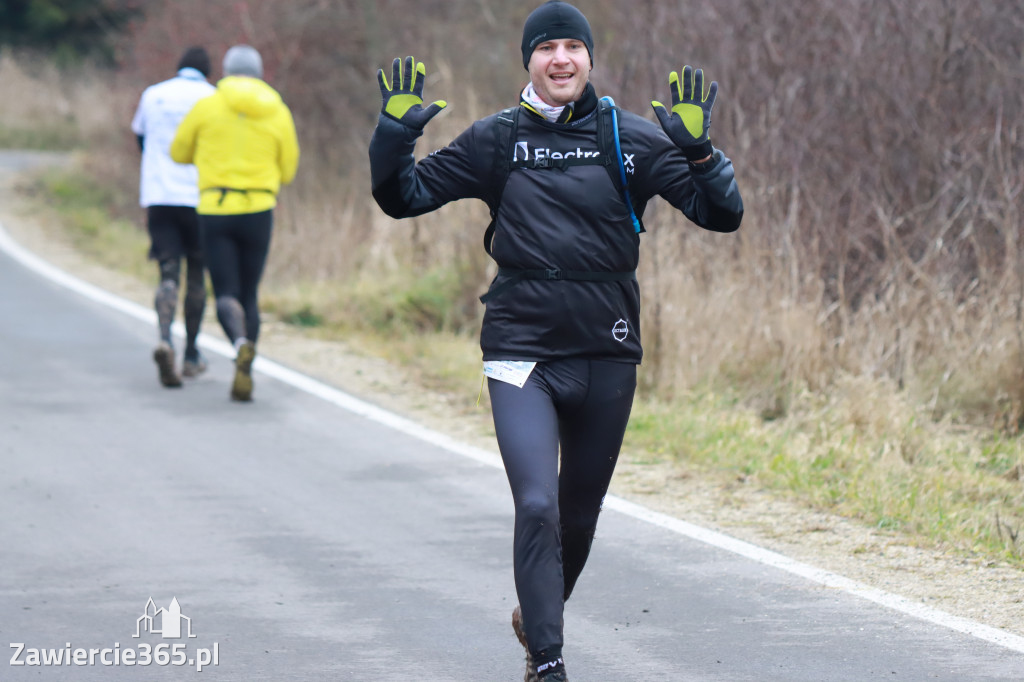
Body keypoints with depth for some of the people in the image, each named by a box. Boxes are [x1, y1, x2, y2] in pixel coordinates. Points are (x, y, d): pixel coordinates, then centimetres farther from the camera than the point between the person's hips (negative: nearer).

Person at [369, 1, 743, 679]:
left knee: (580, 510, 16)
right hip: (522, 352, -1)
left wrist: (698, 150, -21)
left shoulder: (632, 139, -1)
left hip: (608, 355, 1)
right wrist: (395, 135, -9)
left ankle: (539, 615, 43)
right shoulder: (496, 140, 2)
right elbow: (404, 197, 9)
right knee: (537, 505, -16)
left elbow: (722, 215, -4)